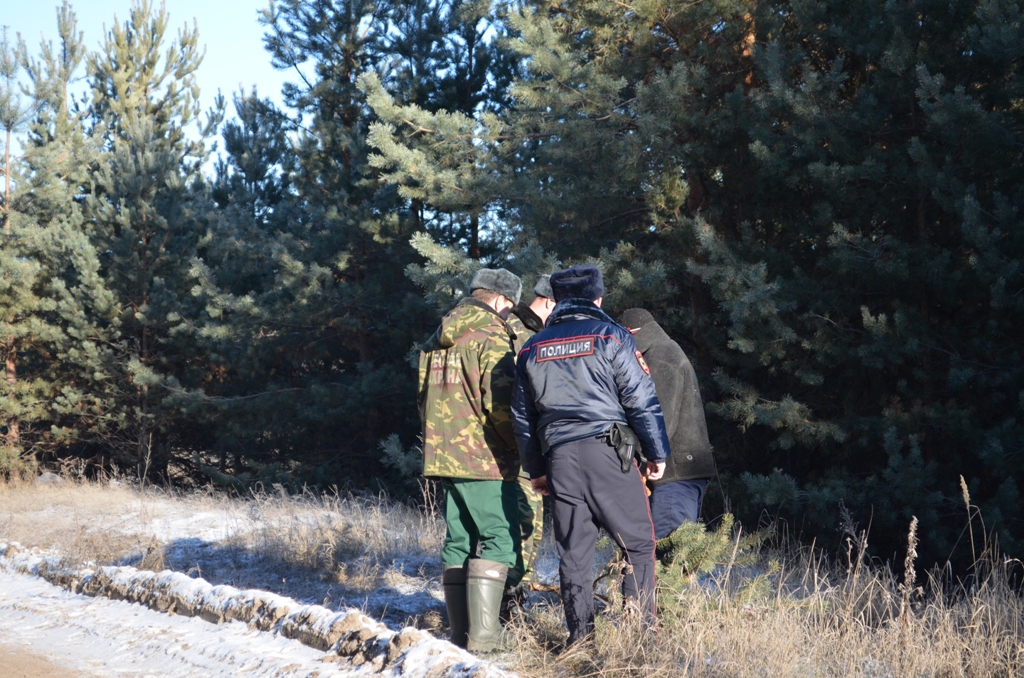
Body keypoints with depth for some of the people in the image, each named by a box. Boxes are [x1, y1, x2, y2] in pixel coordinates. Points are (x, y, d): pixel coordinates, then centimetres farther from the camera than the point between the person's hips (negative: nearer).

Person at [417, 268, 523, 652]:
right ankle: (482, 635, -14)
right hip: (484, 461, -8)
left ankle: (460, 635, 12)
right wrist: (522, 447, -7)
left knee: (458, 542, 11)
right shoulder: (491, 337, -10)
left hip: (443, 458, 8)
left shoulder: (437, 342, 16)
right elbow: (501, 403, -18)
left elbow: (425, 400, 21)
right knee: (499, 540, -6)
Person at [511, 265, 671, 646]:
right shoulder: (610, 337, 1)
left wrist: (535, 469, 23)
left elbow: (523, 417, 17)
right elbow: (641, 400, -3)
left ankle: (580, 635, 9)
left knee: (573, 550, 8)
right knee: (637, 542, 3)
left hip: (560, 457, 4)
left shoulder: (532, 349, 14)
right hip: (607, 452, -4)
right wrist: (658, 453, 5)